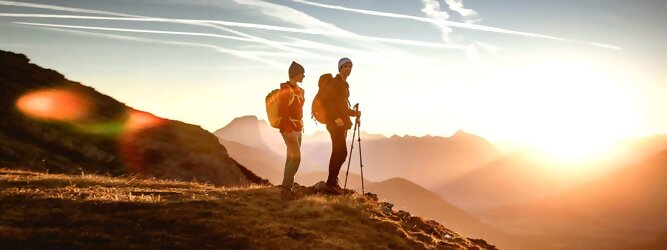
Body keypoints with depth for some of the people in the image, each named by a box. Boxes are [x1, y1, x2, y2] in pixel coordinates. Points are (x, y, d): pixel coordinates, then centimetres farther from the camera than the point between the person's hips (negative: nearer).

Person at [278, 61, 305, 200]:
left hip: (297, 129, 9)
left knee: (291, 158, 9)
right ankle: (286, 189, -11)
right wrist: (289, 131, -25)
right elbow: (283, 112, -20)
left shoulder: (298, 90, 14)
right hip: (289, 130, -9)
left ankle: (287, 189, 13)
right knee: (296, 158, -14)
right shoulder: (285, 90, -14)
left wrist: (300, 128, 17)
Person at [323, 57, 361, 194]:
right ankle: (331, 184, -5)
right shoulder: (335, 82, -9)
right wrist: (337, 118, -22)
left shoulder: (345, 84, 19)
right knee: (341, 152, -11)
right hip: (335, 122, -9)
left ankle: (332, 183, 16)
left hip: (342, 122, 9)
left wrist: (354, 112, 12)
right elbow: (328, 101, -17)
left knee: (338, 153, 10)